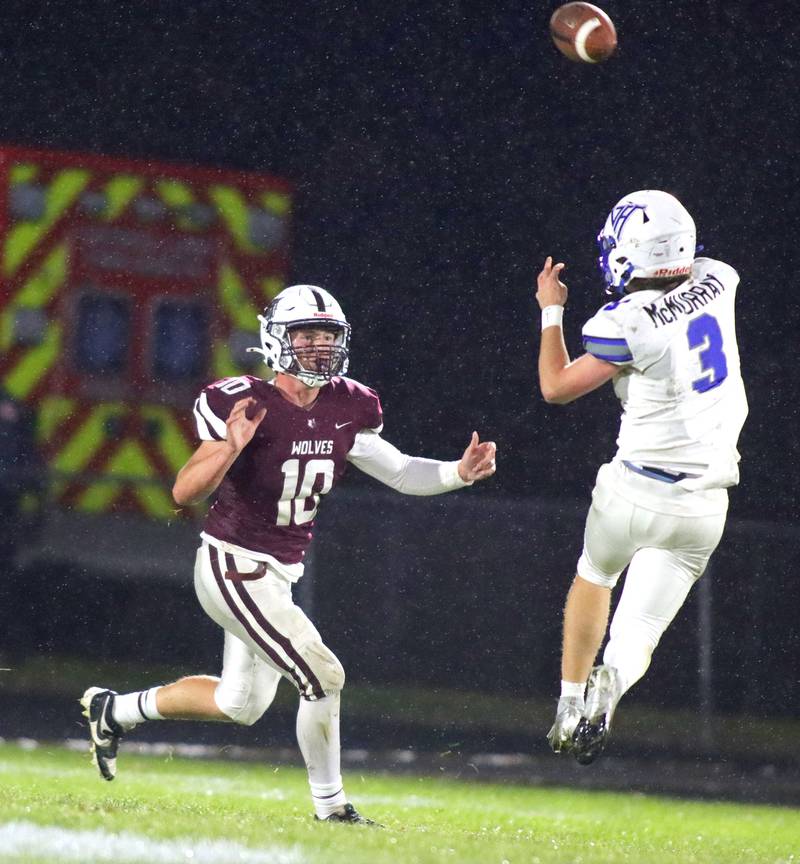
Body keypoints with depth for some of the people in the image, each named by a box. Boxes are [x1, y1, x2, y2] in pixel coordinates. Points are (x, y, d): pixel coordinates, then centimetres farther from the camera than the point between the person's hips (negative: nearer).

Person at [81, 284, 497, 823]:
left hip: (278, 574, 9)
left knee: (241, 703, 22)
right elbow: (185, 493, -23)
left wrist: (459, 474, -10)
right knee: (323, 678, -12)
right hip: (235, 569, -9)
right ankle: (331, 807, 4)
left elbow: (401, 473, 6)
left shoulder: (343, 411, 0)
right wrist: (230, 447, -40)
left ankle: (115, 711, 40)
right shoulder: (246, 405, -20)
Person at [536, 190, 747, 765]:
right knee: (639, 633, 5)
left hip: (637, 489, -3)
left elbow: (556, 388, -4)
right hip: (703, 506, 3)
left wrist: (551, 312, 6)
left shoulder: (629, 324, -17)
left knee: (593, 579, 29)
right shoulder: (717, 281, -1)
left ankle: (570, 708, 29)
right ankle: (611, 685, -28)